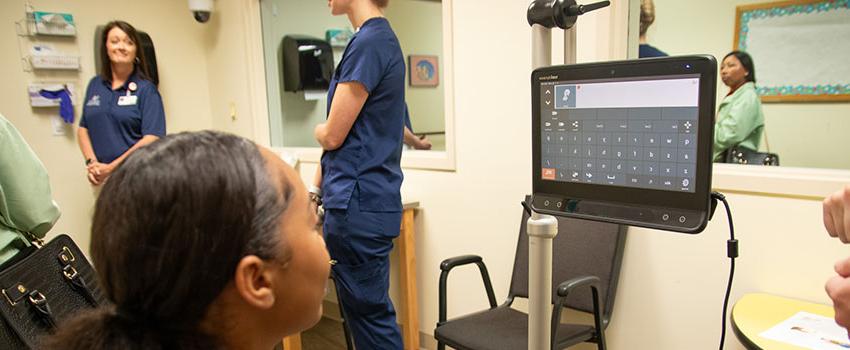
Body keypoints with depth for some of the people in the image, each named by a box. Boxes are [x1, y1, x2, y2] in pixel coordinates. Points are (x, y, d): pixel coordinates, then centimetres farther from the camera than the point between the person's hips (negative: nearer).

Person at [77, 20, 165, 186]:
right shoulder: (95, 85, 9)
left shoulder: (146, 89, -6)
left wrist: (111, 168, -14)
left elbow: (152, 139, -13)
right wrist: (92, 163, -3)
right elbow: (83, 128, 13)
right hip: (101, 177, 4)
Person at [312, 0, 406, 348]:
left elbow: (332, 135, -14)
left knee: (370, 314, 4)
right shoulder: (380, 39, 15)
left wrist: (319, 130, 9)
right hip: (362, 200, 9)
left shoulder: (369, 42, -14)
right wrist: (315, 190, 16)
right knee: (366, 311, 18)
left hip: (358, 205, -9)